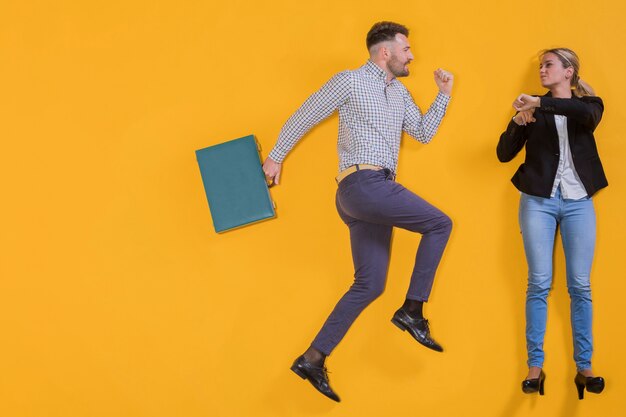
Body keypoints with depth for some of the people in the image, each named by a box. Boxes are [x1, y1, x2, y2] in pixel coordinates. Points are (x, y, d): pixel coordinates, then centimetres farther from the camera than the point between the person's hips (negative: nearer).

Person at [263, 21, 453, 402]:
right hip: (363, 184, -8)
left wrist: (444, 95, 13)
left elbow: (423, 133, 22)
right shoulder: (350, 81, -1)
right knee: (439, 224, -10)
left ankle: (313, 359, 5)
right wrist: (276, 156, 10)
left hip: (377, 192, 8)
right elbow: (304, 117, 5)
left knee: (370, 284, 4)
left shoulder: (399, 92, 21)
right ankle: (412, 310, -4)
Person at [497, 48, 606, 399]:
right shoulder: (533, 108, 8)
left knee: (580, 287, 0)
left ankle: (584, 367, 6)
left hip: (578, 203, 0)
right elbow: (504, 154, 2)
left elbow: (589, 114, -21)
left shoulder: (588, 104, 6)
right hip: (539, 201, 0)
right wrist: (518, 122, -15)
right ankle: (535, 366, 1)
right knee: (539, 284, -3)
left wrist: (540, 104, -25)